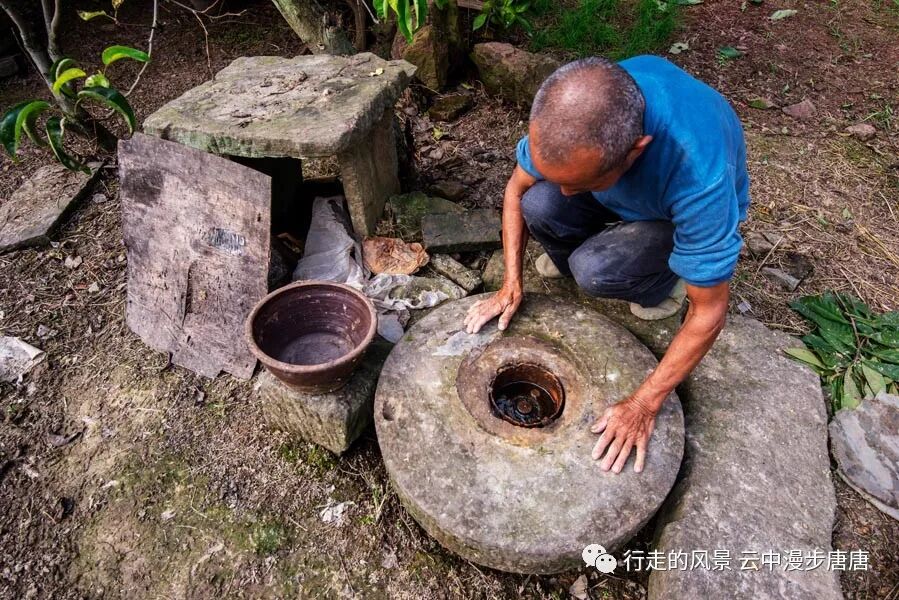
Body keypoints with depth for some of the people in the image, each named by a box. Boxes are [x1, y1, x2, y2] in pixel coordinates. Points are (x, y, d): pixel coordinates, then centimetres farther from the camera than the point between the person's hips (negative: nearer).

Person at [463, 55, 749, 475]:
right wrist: (511, 284, -18)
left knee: (595, 271, -32)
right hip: (624, 193, 4)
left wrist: (642, 405, -28)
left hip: (678, 216, -3)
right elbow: (516, 189, -13)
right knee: (538, 204, -27)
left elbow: (708, 313, -31)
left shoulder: (700, 177, -43)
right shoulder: (575, 108, -31)